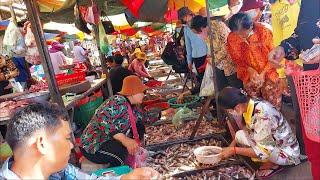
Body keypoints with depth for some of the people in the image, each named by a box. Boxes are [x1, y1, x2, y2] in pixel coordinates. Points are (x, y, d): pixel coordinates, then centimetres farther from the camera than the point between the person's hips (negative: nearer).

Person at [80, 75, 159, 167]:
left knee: (139, 127, 6)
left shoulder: (132, 106, 5)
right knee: (121, 150, -37)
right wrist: (124, 140, -45)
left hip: (110, 140, 10)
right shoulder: (118, 102, -23)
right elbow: (104, 123, -38)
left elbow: (144, 117, 22)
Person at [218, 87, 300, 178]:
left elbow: (262, 151, -30)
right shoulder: (248, 104, -11)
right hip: (271, 142, 8)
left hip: (286, 153, -8)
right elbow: (245, 129, 5)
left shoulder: (262, 114, -35)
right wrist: (230, 147, -3)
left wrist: (234, 150, -24)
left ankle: (272, 164, -1)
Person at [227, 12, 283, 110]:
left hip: (267, 68, -2)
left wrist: (263, 73, -17)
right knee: (252, 85, -17)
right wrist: (250, 70, -16)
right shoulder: (231, 38, -12)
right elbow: (237, 59, -1)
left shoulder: (263, 31, -16)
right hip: (248, 70, 2)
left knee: (270, 89, -14)